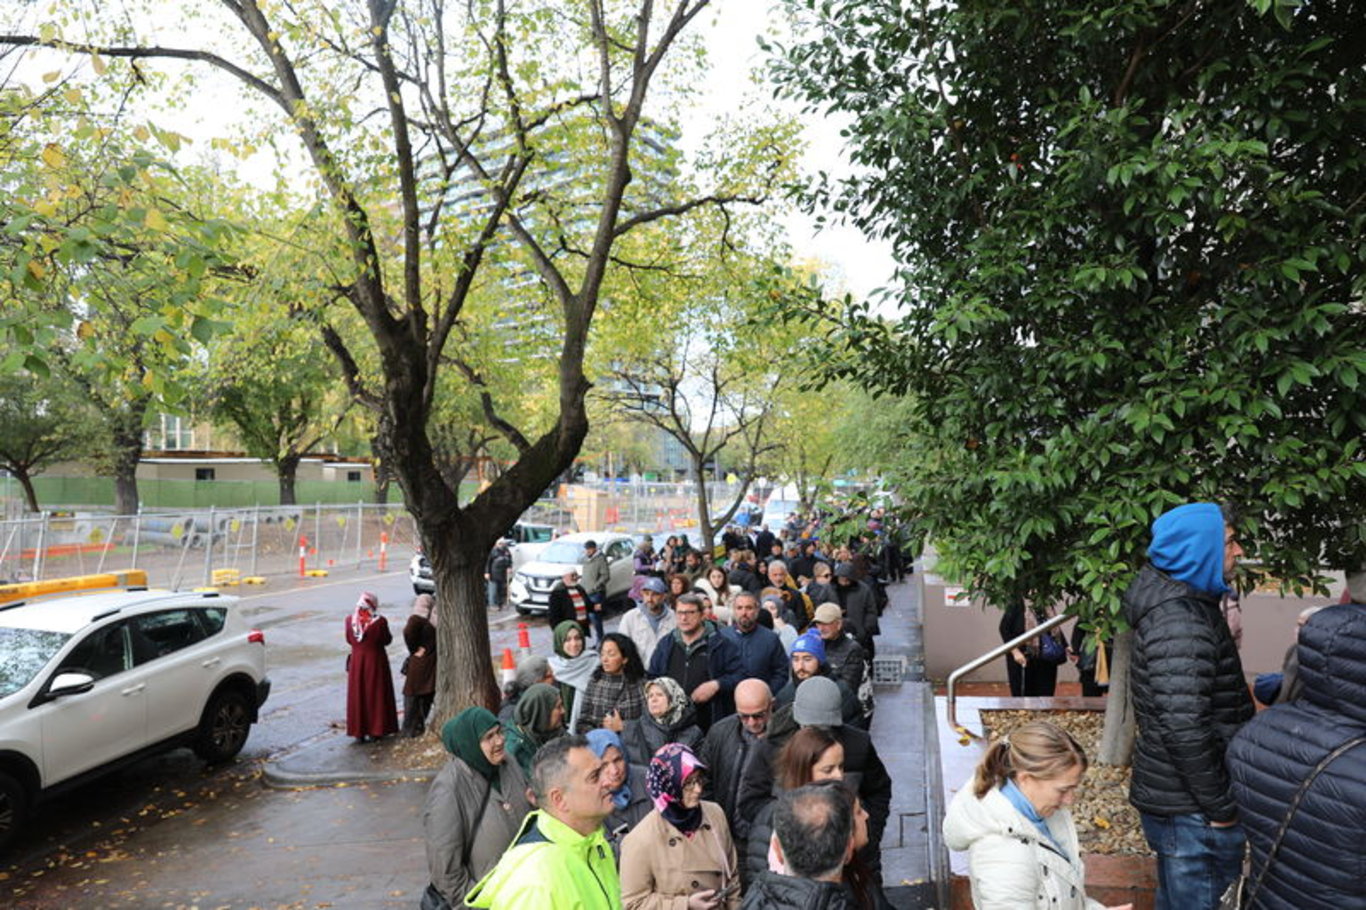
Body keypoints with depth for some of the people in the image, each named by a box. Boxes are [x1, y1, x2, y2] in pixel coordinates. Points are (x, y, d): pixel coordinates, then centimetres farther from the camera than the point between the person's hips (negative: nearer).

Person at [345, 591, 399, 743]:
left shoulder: (350, 620, -8)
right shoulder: (380, 622, -18)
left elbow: (349, 640, 5)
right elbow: (387, 640, -6)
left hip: (356, 661, 3)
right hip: (376, 661, -2)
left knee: (357, 695, 12)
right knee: (376, 695, 10)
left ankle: (358, 732, 16)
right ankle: (375, 730, 15)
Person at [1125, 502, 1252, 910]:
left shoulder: (1182, 604, 10)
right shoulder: (1180, 623, -24)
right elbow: (1184, 728, -28)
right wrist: (1221, 807, -19)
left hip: (1172, 797, 10)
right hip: (1192, 812, -10)